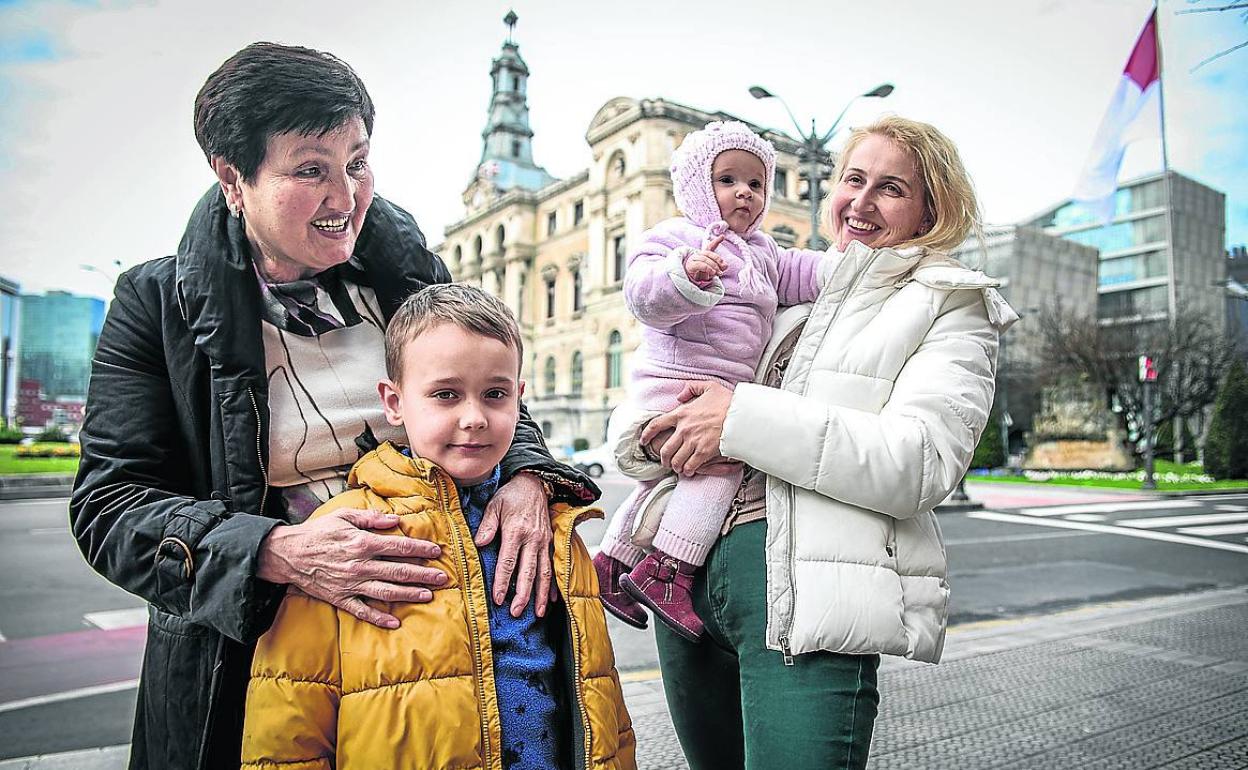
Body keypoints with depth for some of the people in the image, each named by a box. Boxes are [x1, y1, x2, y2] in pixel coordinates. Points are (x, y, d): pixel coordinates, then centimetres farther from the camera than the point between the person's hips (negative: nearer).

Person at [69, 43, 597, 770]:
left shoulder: (407, 266, -1)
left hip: (429, 618, 2)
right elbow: (109, 505, -10)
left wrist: (526, 473, -19)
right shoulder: (158, 303, -7)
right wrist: (275, 552, -27)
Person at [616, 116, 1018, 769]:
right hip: (691, 571, 7)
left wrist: (745, 418, -17)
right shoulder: (795, 301, 21)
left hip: (804, 593, -6)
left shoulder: (949, 309, 4)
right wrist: (653, 435, -1)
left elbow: (923, 463, -13)